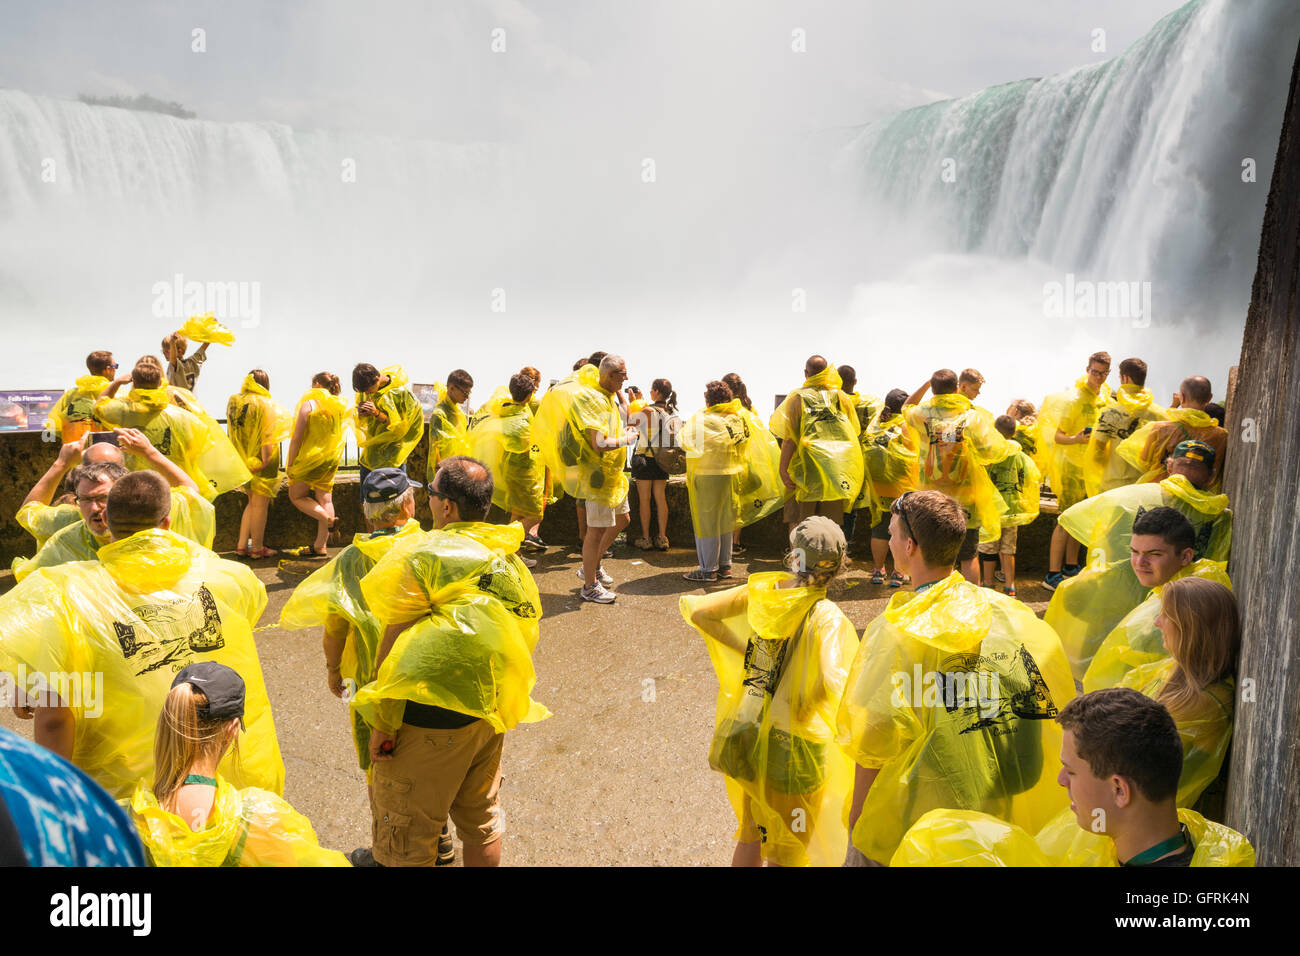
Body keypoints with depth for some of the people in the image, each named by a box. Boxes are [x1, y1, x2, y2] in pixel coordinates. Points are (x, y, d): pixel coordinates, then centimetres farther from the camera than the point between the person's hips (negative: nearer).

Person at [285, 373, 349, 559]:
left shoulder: (309, 403, -11)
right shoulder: (340, 406, 5)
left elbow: (297, 437, -13)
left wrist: (290, 462, -6)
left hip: (310, 458, -6)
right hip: (332, 459, 6)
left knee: (296, 496, 12)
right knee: (325, 498, 8)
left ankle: (328, 519, -10)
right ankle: (320, 546, 11)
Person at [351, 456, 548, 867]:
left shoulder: (423, 556, -15)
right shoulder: (509, 558, 4)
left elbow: (393, 647, -16)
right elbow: (526, 632, 9)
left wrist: (382, 725, -10)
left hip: (431, 716, -7)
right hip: (490, 713, 7)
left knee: (404, 837, 9)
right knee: (482, 821, 22)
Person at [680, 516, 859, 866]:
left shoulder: (763, 590, -7)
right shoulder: (826, 617, -22)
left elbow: (696, 610, -3)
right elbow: (834, 682, -35)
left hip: (745, 732, 5)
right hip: (793, 745, -5)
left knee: (751, 834, 27)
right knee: (787, 854, 18)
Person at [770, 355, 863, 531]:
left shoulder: (797, 397, -3)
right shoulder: (842, 397, 7)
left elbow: (789, 438, -9)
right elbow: (855, 432, 9)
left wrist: (783, 469, -8)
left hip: (806, 469, -3)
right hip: (837, 470, 3)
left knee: (797, 523, 2)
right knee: (832, 524, 9)